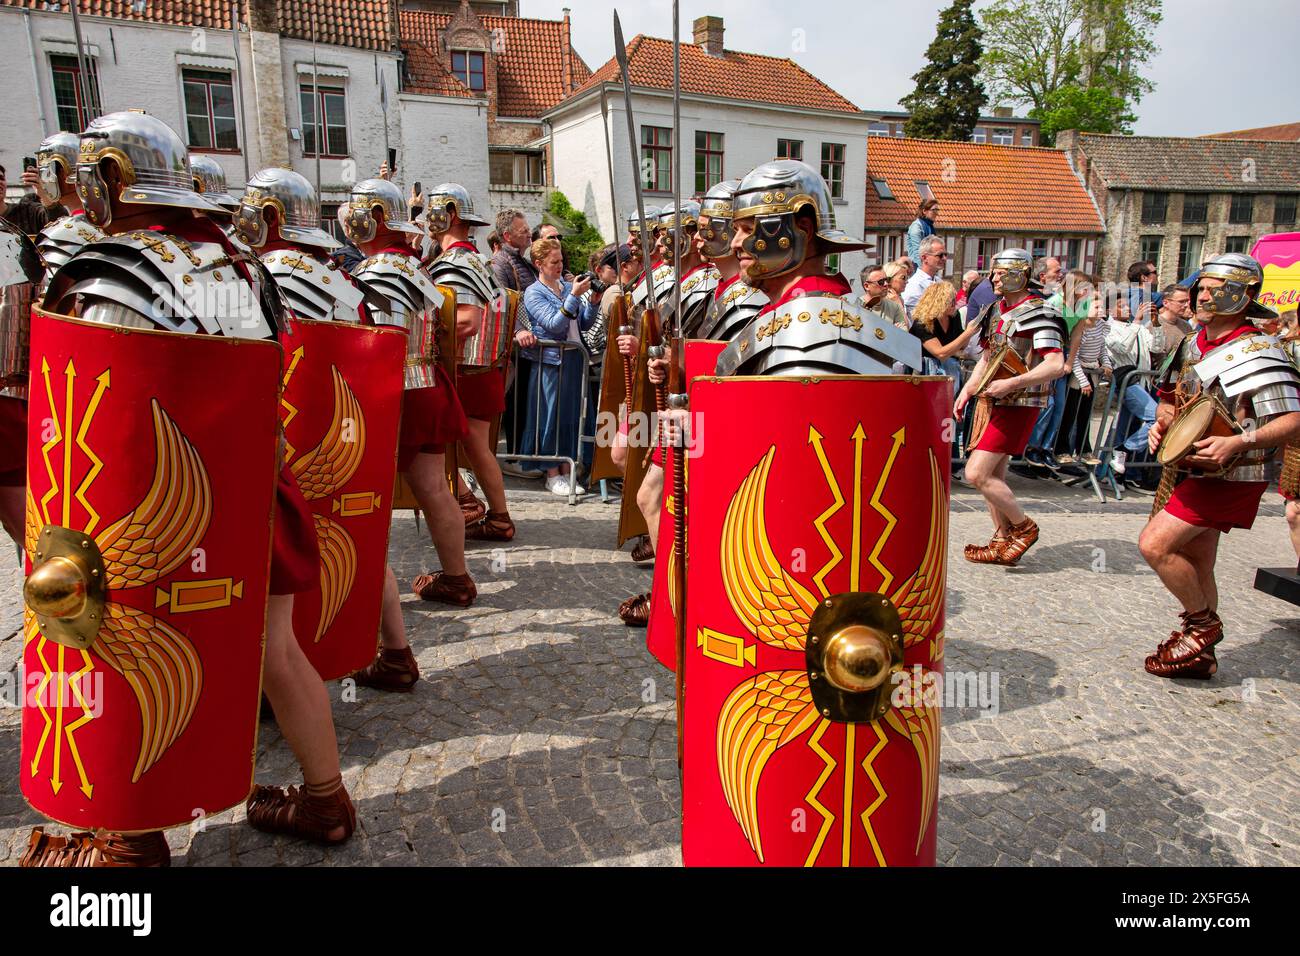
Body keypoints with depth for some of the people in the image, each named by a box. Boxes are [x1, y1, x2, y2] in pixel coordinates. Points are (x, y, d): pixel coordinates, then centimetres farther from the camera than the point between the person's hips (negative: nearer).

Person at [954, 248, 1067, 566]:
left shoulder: (1038, 314, -15)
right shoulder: (996, 310, 12)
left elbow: (1056, 365, -24)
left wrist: (1011, 383, -30)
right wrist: (967, 390, 13)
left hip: (1017, 406, -9)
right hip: (991, 401, 9)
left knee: (976, 474, -13)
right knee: (994, 476, 12)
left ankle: (1024, 527, 7)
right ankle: (1002, 542, 23)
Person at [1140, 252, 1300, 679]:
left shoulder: (1256, 352, -16)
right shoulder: (1193, 343, 8)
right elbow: (1174, 396, 20)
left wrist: (1240, 442, -34)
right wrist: (1161, 422, 0)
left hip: (1228, 476, -8)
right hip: (1191, 469, 8)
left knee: (1155, 545, -17)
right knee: (1194, 566, 14)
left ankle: (1203, 624, 6)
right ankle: (1200, 654, 28)